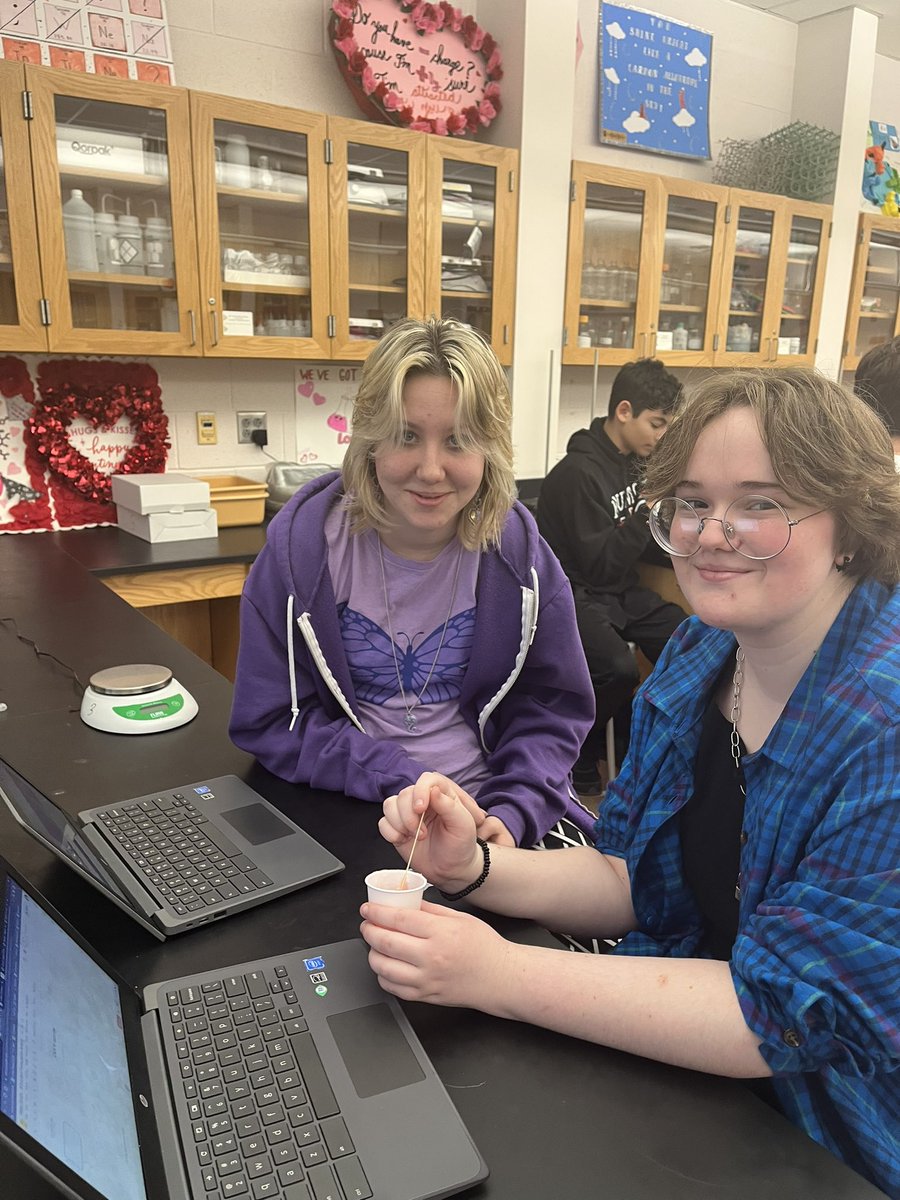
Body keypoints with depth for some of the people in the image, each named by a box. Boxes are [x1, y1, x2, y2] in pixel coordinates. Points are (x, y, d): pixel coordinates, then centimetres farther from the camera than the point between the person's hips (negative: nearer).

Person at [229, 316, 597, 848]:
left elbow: (553, 705, 0)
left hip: (486, 800, 2)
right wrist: (403, 783, -17)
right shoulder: (302, 543, -10)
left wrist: (510, 814, -16)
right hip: (344, 812, -1)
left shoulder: (518, 551, -6)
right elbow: (270, 721, -7)